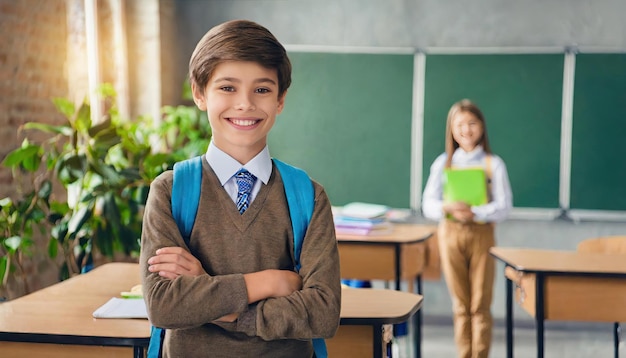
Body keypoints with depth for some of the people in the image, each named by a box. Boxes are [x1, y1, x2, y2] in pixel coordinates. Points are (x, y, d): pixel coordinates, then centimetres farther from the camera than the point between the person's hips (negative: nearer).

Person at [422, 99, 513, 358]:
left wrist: (474, 213, -23)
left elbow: (504, 206, -7)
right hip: (451, 234, 1)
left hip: (482, 234, -1)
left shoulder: (493, 164, 0)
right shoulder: (443, 163, 5)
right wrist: (447, 208, -22)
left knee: (480, 305, 2)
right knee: (461, 304, 8)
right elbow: (428, 205, 0)